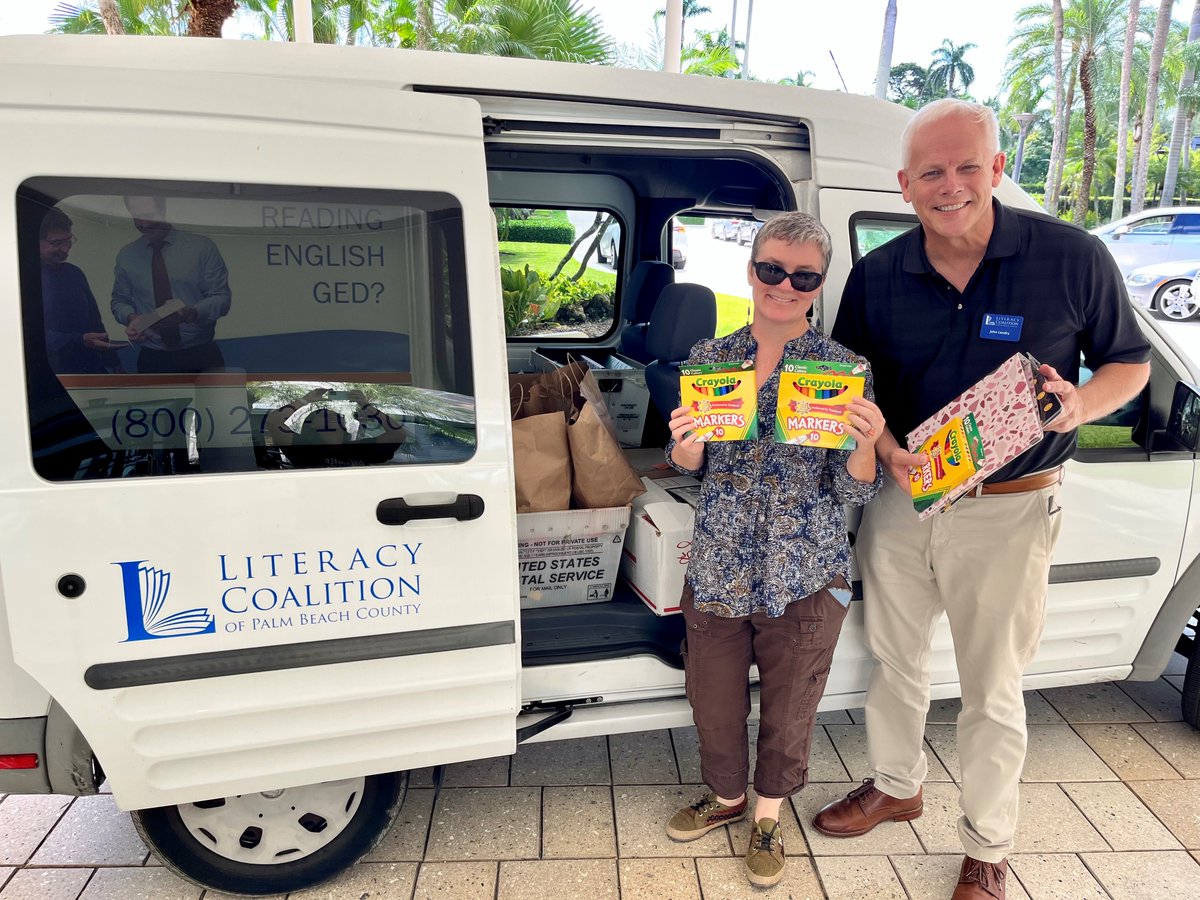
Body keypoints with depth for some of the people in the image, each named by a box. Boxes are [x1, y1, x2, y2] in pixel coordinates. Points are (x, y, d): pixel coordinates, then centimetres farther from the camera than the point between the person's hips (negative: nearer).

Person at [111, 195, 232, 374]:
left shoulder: (201, 247, 1)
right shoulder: (127, 256, 10)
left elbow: (221, 298, -4)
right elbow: (119, 301, 16)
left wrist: (192, 313, -22)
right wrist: (131, 317, -7)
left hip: (201, 355, -2)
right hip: (152, 359, 2)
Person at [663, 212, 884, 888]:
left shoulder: (846, 369, -7)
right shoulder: (709, 359, 0)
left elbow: (856, 492, -6)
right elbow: (691, 467, 6)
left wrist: (864, 443, -26)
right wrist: (687, 444, -16)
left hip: (806, 572, -2)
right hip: (720, 563, 2)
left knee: (789, 702, 15)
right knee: (713, 694, 16)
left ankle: (769, 813, 44)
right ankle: (727, 796, 47)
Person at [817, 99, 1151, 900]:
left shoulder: (1072, 258, -10)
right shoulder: (878, 276, -3)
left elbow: (1131, 362, 2)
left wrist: (1078, 406, -20)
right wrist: (883, 446, -14)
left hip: (1008, 509, -3)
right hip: (901, 496, 3)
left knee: (994, 692, 11)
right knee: (894, 660, 20)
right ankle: (897, 786, 46)